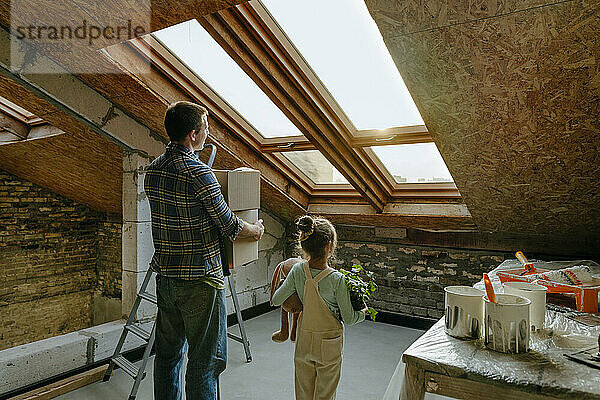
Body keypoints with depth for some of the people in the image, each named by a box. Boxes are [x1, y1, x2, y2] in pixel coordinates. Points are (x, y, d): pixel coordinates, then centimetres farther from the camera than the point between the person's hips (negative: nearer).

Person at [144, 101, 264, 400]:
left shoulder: (152, 170, 5)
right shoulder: (198, 173, -19)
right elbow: (228, 225, -13)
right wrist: (255, 229, 7)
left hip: (165, 277, 8)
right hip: (200, 280, -8)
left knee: (168, 351, 21)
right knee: (205, 359, 6)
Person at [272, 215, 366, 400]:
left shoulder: (298, 271, -15)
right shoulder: (337, 279, -26)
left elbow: (276, 300, -6)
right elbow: (348, 319, -16)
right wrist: (363, 313, 5)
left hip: (304, 340, 3)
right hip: (329, 345, -3)